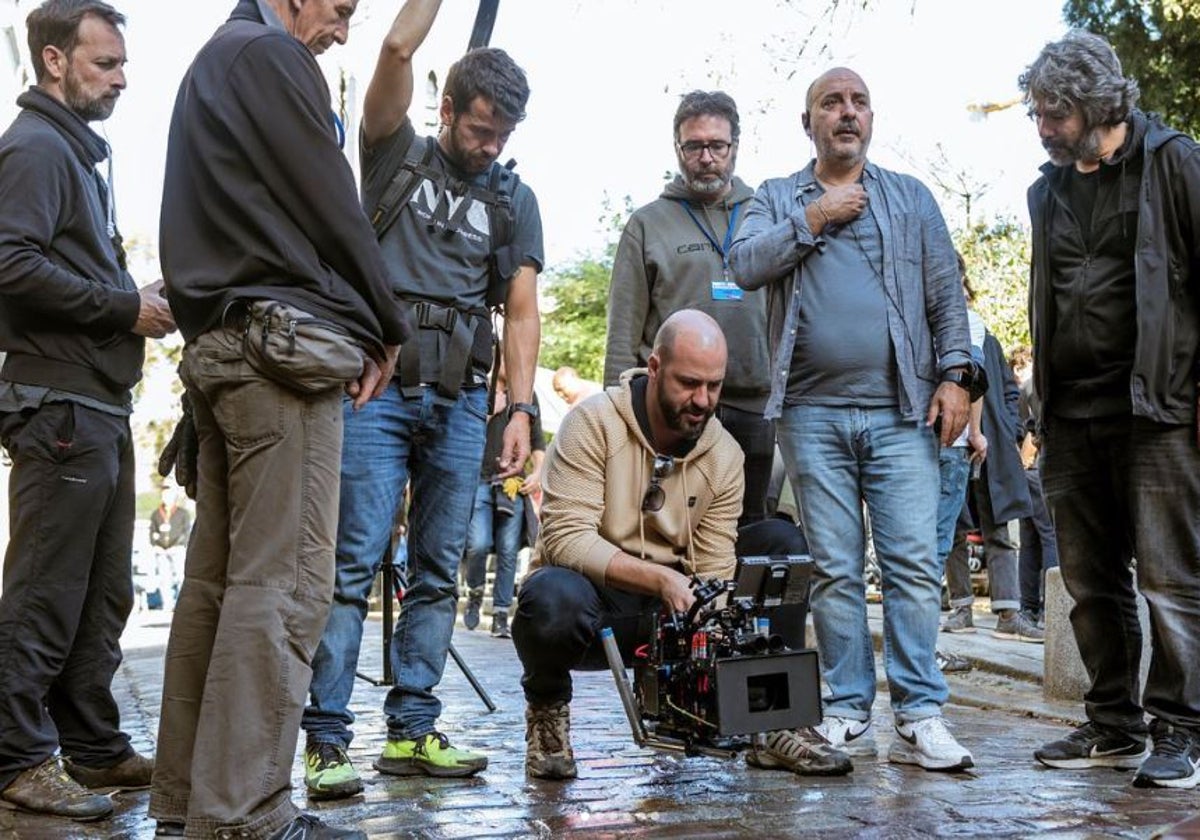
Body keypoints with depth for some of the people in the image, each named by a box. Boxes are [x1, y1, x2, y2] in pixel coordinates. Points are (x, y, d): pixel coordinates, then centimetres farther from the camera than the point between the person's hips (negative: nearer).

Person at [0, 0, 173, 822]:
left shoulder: (80, 151, 21)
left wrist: (141, 301, 7)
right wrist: (125, 308, -16)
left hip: (101, 402, 10)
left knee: (103, 593, 12)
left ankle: (95, 746, 20)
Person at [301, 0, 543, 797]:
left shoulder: (515, 199, 15)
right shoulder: (397, 156, 10)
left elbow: (523, 312, 8)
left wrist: (522, 409, -2)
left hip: (461, 398, 3)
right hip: (379, 385, -3)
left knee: (439, 572, 4)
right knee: (354, 563, -8)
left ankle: (412, 732, 10)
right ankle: (327, 739, -7)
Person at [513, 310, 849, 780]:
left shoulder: (725, 455, -1)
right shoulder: (594, 423, -14)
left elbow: (715, 572, -6)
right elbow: (565, 538, -23)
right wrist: (660, 578, -33)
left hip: (672, 609, 5)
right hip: (597, 606, -4)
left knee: (782, 543, -8)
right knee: (552, 597, -40)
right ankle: (546, 710, -4)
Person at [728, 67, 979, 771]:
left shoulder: (911, 198, 16)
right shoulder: (777, 199, 15)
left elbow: (947, 295, 11)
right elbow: (745, 265, -3)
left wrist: (955, 374, -1)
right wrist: (815, 218, -4)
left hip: (901, 412, 0)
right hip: (813, 414, 0)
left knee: (915, 564, -7)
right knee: (836, 571, 2)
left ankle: (921, 718, -3)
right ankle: (849, 714, 9)